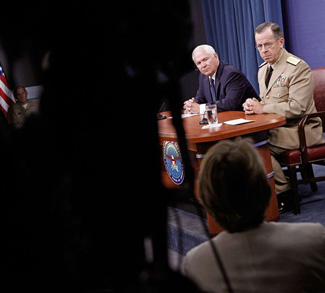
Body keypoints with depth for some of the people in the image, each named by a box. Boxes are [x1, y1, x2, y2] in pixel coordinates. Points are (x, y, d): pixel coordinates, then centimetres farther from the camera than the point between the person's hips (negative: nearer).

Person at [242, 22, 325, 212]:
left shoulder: (298, 67, -12)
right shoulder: (263, 69, 13)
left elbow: (297, 108, -22)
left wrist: (262, 108, -20)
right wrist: (254, 106, -3)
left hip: (299, 129, -8)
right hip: (275, 127, 8)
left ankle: (282, 194, -10)